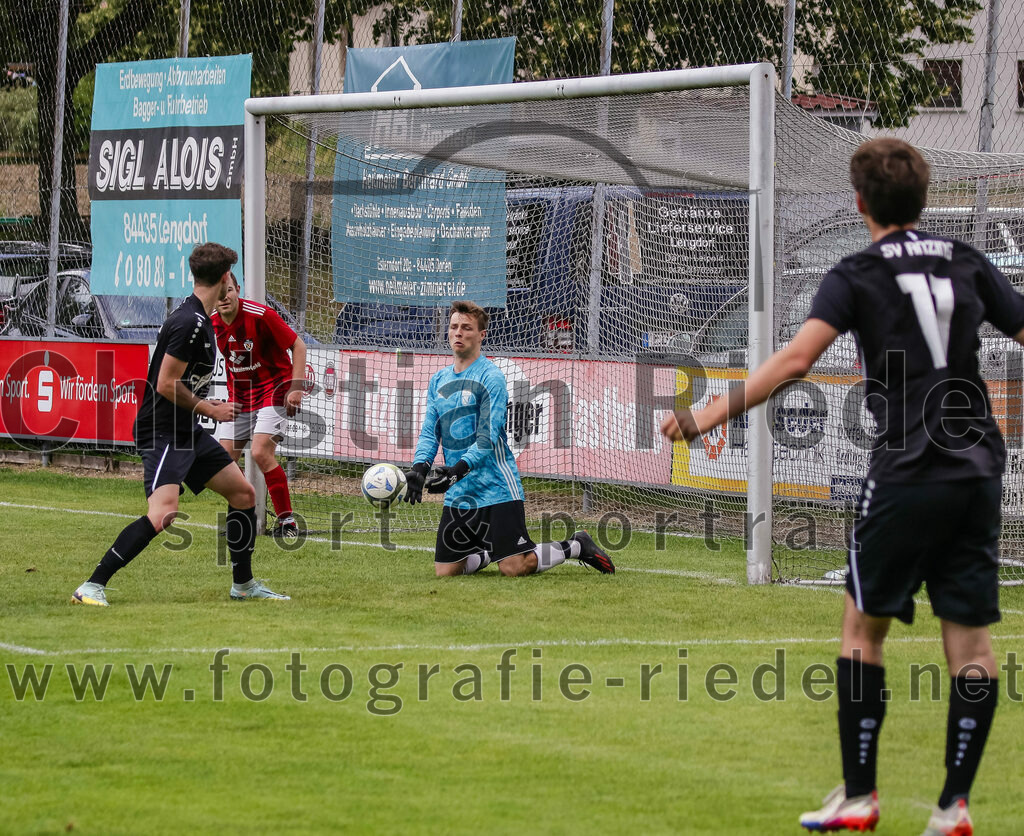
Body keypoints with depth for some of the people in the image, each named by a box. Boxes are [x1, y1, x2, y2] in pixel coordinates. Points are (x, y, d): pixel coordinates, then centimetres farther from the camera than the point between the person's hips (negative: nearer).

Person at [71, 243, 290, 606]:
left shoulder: (199, 319, 12)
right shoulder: (189, 323, -19)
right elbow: (165, 385, -21)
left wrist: (206, 405, 20)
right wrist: (210, 409, -11)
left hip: (188, 432, 11)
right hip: (162, 432, -11)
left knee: (244, 494, 15)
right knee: (163, 513, -26)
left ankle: (243, 584, 28)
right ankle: (92, 587, -22)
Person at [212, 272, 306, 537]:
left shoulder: (260, 315, -20)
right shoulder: (212, 323, -3)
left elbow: (298, 345, -12)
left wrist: (296, 386, -20)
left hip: (273, 391, -6)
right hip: (238, 396, 6)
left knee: (261, 452, -22)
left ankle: (287, 522, -13)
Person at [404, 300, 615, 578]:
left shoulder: (490, 377, -9)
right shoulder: (438, 380, 12)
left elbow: (487, 438, -17)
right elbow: (429, 433, 9)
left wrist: (457, 471, -30)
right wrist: (419, 468, -11)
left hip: (495, 489, -6)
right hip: (458, 495, 6)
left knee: (514, 568, -12)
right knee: (445, 571, 1)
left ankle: (576, 546, 12)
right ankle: (489, 553, 29)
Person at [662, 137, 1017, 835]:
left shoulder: (858, 276, -3)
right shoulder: (967, 263, 10)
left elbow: (795, 360, -16)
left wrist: (710, 417, -19)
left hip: (908, 472, -4)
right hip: (980, 470, 4)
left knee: (864, 626, 8)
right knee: (971, 640, 4)